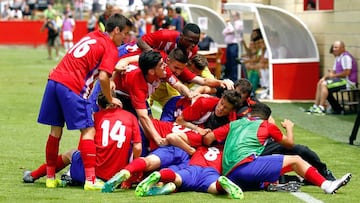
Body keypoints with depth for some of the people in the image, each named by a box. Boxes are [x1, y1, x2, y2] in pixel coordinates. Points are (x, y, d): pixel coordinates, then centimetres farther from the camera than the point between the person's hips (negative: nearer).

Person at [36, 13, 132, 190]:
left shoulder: (90, 37, 23)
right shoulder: (111, 49, -1)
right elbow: (103, 77, -12)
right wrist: (110, 99, 3)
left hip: (54, 79, 8)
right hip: (72, 87, -8)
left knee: (56, 131, 15)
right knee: (88, 130, -3)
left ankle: (50, 177, 22)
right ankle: (90, 180, -10)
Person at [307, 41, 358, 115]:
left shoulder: (346, 57, -16)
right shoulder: (338, 58, 16)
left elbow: (347, 73, -24)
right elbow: (333, 71, 17)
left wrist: (334, 75, -13)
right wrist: (324, 77, 0)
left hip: (348, 82, -10)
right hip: (341, 80, 10)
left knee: (324, 84, -22)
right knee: (320, 83, 8)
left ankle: (321, 108, -22)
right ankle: (315, 106, 3)